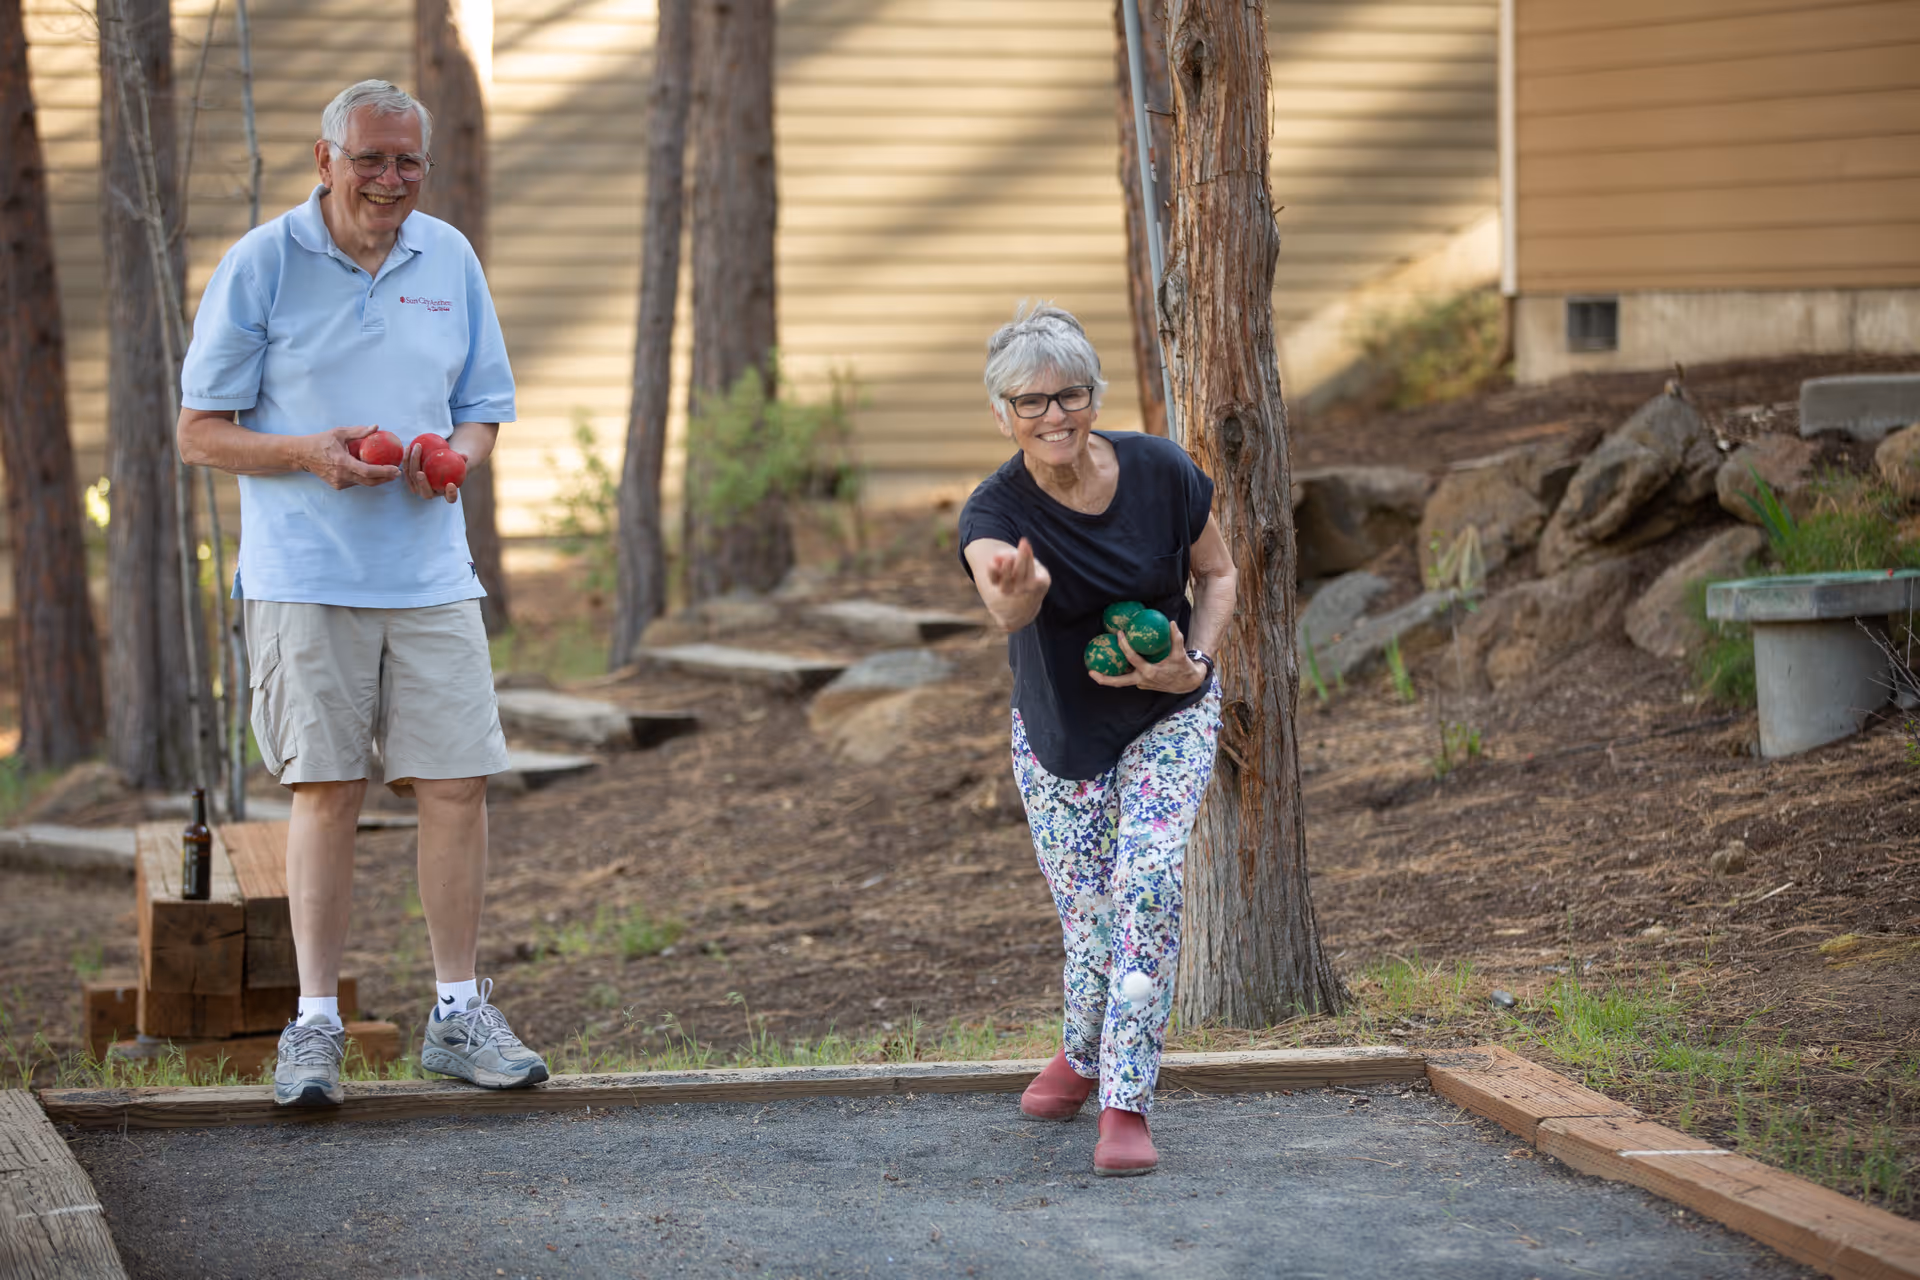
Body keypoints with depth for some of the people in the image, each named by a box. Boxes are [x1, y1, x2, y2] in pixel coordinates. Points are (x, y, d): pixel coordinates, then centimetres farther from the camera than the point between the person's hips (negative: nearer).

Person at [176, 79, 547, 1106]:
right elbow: (199, 432, -1)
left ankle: (457, 1016, 10)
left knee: (456, 784, 0)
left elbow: (485, 409, 17)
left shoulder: (450, 260, 10)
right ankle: (314, 1024, 5)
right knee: (324, 789, -3)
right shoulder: (261, 264, -2)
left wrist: (455, 457, -6)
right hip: (303, 577, -3)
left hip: (430, 573, 3)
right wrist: (312, 453, -17)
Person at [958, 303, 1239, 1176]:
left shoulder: (1162, 473, -18)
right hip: (1057, 730, 0)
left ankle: (1126, 1104, -12)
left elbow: (1217, 573, 0)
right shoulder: (996, 512, -23)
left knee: (1146, 884, -18)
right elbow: (1006, 610, -45)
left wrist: (1195, 660, -17)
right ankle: (1083, 1053, 37)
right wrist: (1015, 589, -70)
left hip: (1169, 718, 0)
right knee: (1087, 916, 4)